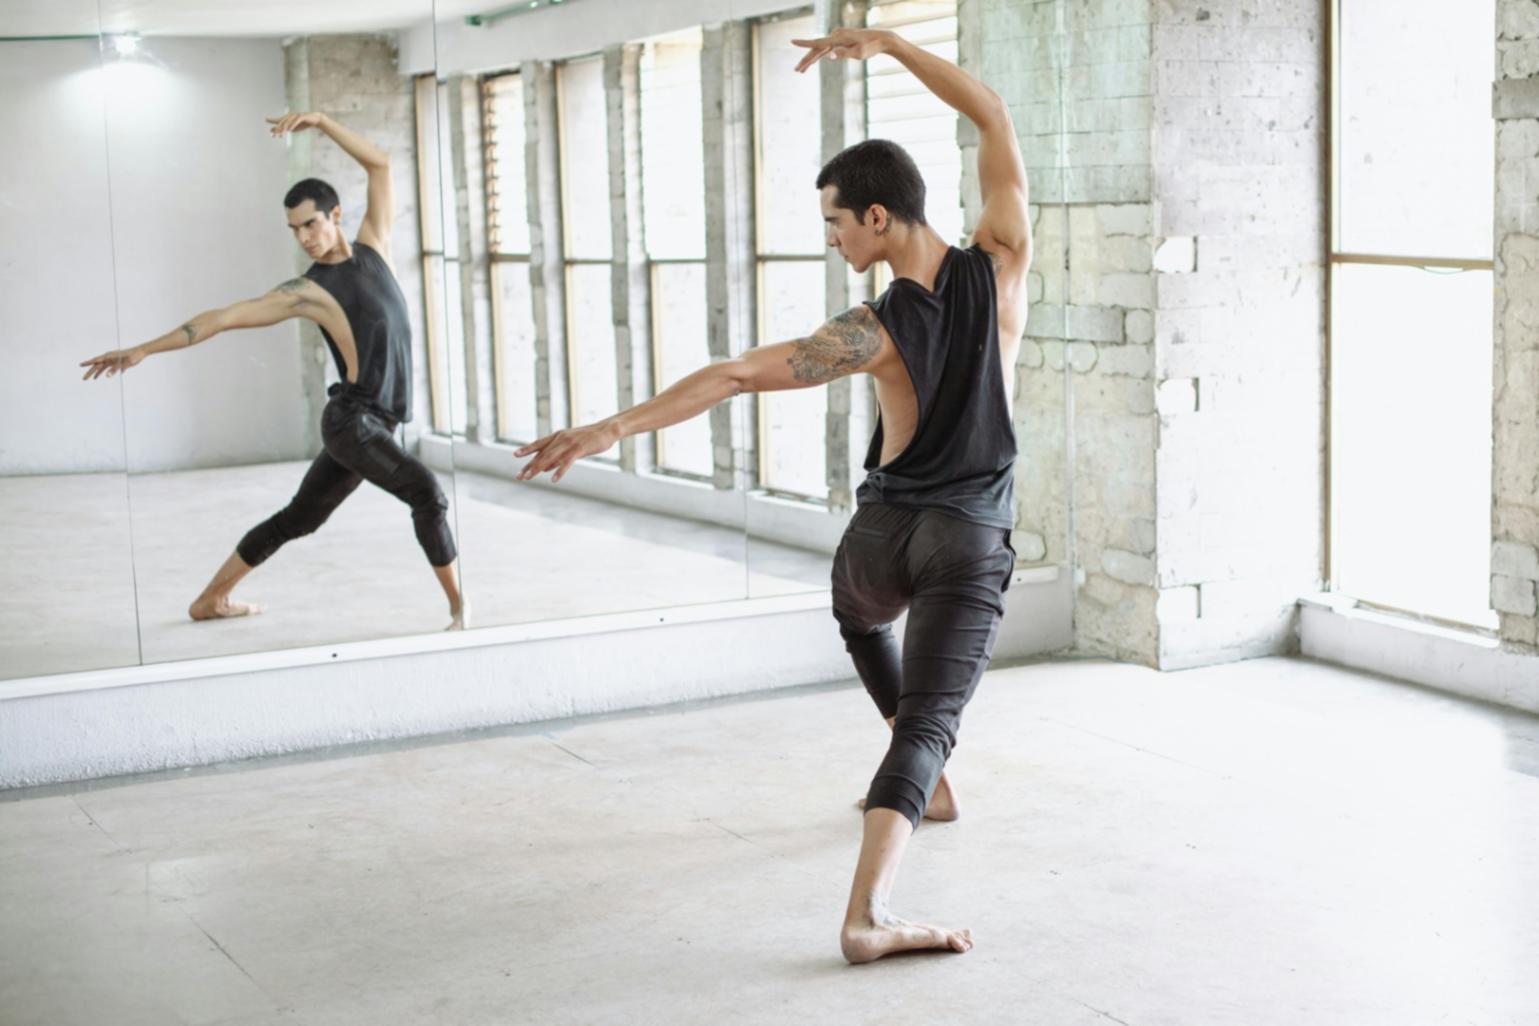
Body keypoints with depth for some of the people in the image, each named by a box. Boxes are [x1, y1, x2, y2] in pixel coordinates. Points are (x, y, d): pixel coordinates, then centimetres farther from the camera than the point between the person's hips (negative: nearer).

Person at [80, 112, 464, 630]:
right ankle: (459, 607, -17)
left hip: (374, 425, 7)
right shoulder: (309, 291, -7)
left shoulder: (372, 246, 9)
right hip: (352, 420, -7)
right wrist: (143, 350, -6)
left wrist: (322, 121, -5)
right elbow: (222, 317, -5)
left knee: (296, 518, 15)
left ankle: (210, 599, 27)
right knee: (427, 493, -24)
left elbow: (379, 163, 6)